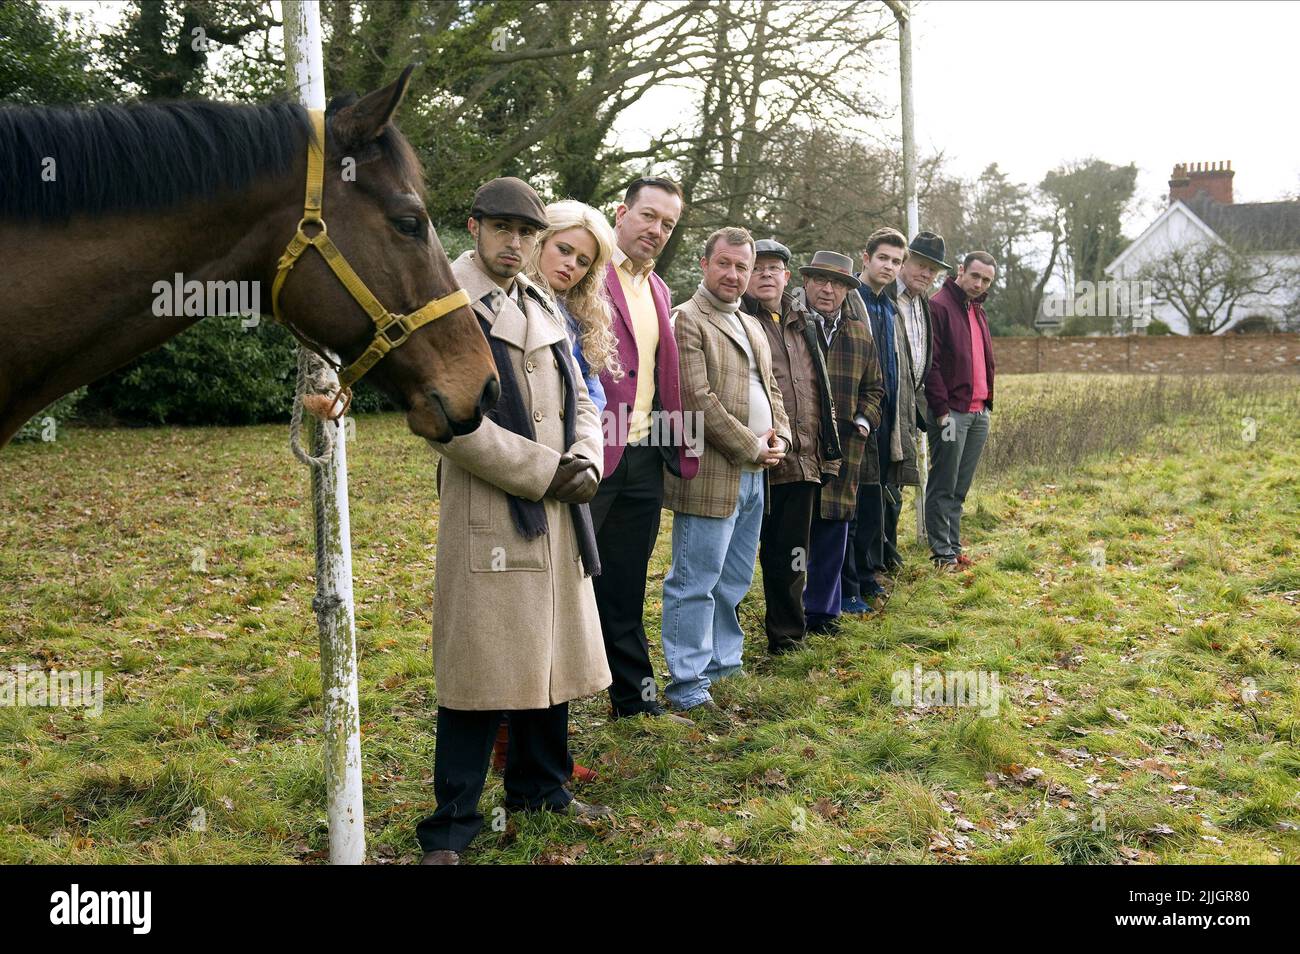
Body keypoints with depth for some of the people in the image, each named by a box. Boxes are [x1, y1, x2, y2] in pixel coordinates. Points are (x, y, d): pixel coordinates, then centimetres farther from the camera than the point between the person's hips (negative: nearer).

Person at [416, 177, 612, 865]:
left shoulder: (542, 308, 15)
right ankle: (450, 827, 10)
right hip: (485, 515, -7)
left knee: (551, 654, 15)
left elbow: (578, 400, 18)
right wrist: (543, 472, -15)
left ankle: (540, 788, 33)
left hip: (556, 513, 8)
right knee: (483, 671, -3)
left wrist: (584, 462, -3)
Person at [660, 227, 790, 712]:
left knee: (734, 582, 16)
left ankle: (723, 663, 28)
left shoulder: (751, 326, 19)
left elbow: (771, 389, 24)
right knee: (696, 581, -4)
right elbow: (697, 399, -17)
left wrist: (780, 435, 4)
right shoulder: (686, 320, -9)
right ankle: (687, 681, 3)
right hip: (710, 474, -9)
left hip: (753, 474, 9)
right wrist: (752, 448, -13)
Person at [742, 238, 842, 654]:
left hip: (801, 463, 6)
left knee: (791, 556, 14)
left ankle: (787, 636, 26)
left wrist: (827, 449, 18)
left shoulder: (802, 326, 18)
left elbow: (820, 390, 23)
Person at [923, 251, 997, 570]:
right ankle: (943, 553, 4)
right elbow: (930, 364, -14)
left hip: (979, 413, 8)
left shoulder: (978, 311, 19)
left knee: (960, 488, 12)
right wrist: (942, 411, -17)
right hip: (952, 412, -8)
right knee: (943, 487, -2)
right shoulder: (939, 306, -8)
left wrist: (987, 404, 15)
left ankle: (954, 548, 18)